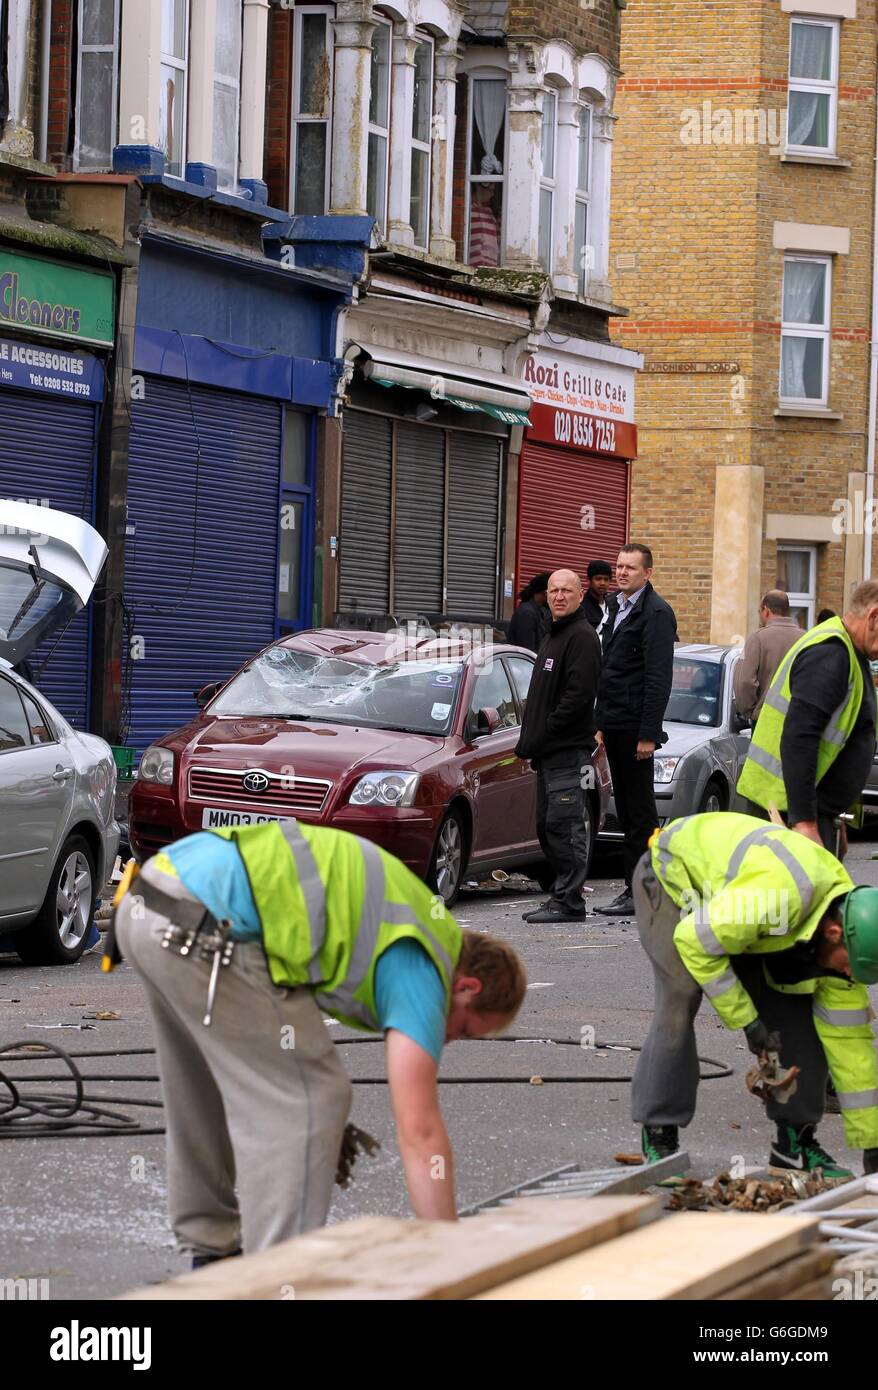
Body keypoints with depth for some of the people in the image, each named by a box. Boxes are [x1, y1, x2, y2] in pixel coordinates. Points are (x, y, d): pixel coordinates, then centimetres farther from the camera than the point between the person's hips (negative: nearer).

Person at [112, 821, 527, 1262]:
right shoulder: (420, 968, 2)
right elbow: (419, 1130, -3)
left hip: (147, 905, 10)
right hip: (206, 927, -10)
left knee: (208, 1091, 26)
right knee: (307, 1101, 1)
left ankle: (214, 1253, 39)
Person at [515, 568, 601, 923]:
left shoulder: (582, 637, -10)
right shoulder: (553, 637, 22)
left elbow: (578, 695, -19)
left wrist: (539, 738, -19)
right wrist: (530, 741, 15)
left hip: (568, 749, -10)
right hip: (549, 754, 10)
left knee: (564, 825, -11)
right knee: (547, 826, 11)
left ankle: (569, 901, -10)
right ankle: (562, 896, 16)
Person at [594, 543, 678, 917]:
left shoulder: (655, 613, -11)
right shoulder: (619, 609, 18)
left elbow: (658, 678, -16)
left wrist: (648, 734, -20)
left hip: (635, 726, -9)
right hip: (615, 726, 9)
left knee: (640, 813, -5)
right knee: (627, 813, 11)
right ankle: (633, 888, 15)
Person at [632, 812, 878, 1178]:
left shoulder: (848, 922, -18)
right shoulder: (774, 895, -44)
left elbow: (847, 1035, -11)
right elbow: (694, 941, -32)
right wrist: (746, 1020, -27)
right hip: (672, 875, -6)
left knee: (794, 1005, -6)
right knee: (680, 998, -23)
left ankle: (795, 1138, 4)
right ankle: (658, 1136, -11)